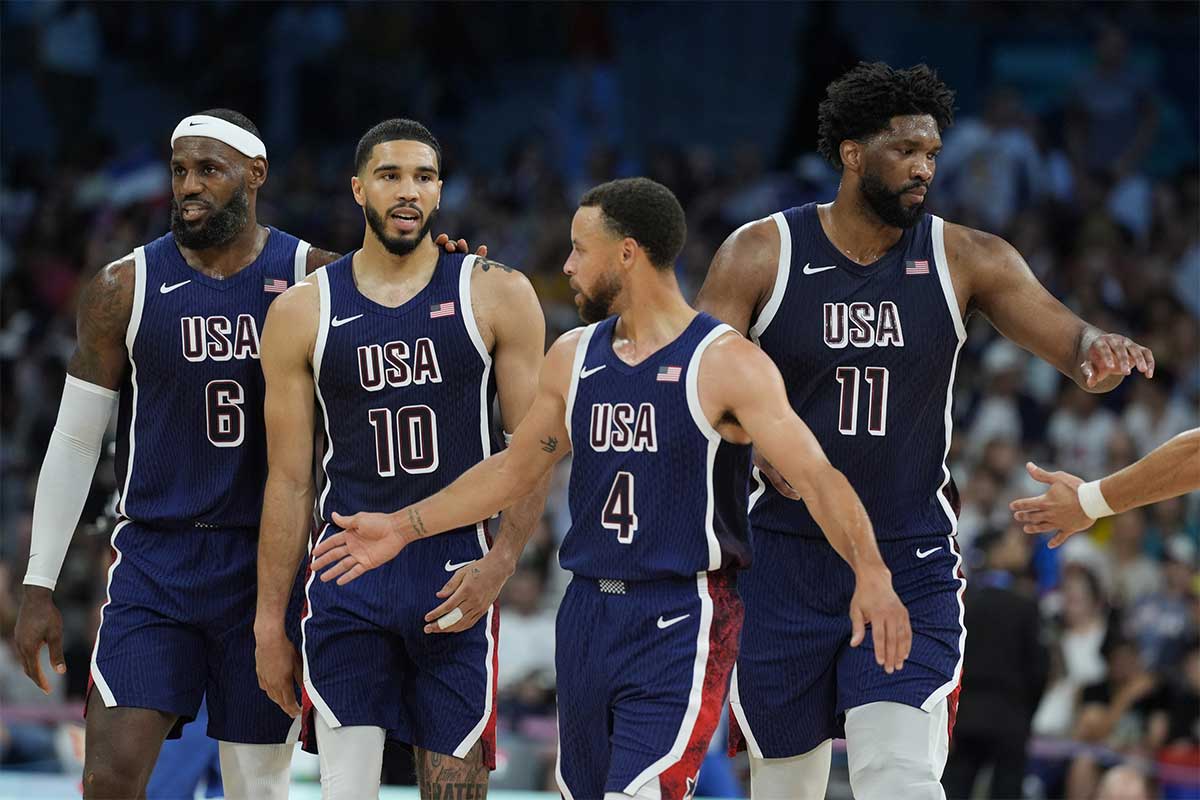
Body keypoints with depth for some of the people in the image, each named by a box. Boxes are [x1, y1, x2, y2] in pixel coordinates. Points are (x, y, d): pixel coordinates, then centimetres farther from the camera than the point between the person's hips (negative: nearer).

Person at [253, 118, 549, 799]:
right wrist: (270, 622, 5)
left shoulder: (495, 295, 2)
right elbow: (290, 479, 7)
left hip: (457, 584, 0)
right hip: (348, 583, 0)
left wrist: (500, 563, -14)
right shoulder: (303, 312, 5)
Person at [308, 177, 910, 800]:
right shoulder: (573, 358, 11)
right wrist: (403, 528, 22)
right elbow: (515, 468, 23)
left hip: (681, 627, -7)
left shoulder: (724, 363, -10)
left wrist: (869, 572, -32)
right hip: (588, 615, 7)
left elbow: (816, 476, -16)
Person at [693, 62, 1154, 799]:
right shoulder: (761, 255, -4)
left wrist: (1099, 354, -32)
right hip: (787, 563, 0)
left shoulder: (967, 260, -1)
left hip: (912, 563, 0)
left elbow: (1068, 338, -7)